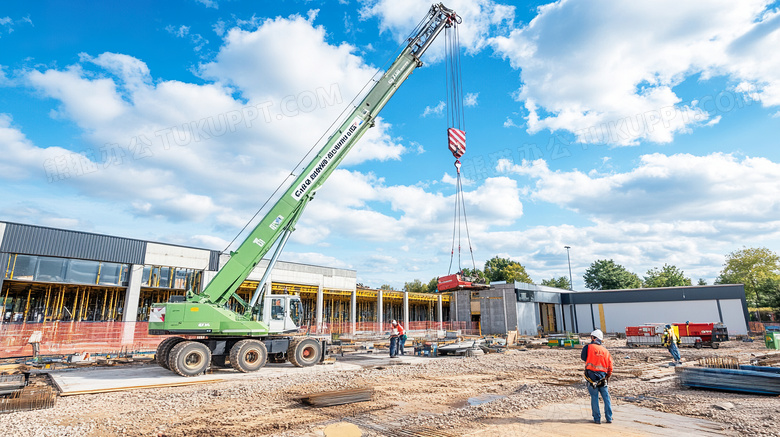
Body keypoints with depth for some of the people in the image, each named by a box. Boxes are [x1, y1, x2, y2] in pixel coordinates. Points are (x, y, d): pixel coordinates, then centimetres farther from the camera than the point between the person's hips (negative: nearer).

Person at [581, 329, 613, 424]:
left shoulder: (588, 347, -5)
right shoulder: (605, 350, 7)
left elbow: (583, 357, 8)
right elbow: (610, 365, 10)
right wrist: (608, 376, 23)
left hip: (591, 376, -3)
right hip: (602, 377, 3)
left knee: (594, 398, 4)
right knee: (606, 398, 12)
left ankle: (597, 418, 6)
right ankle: (609, 418, 16)